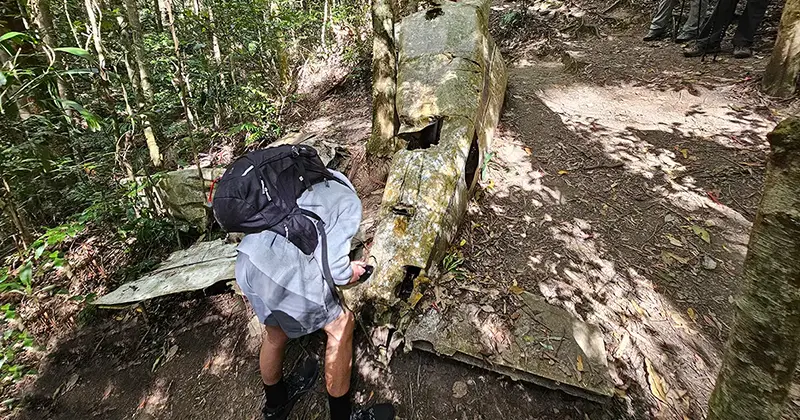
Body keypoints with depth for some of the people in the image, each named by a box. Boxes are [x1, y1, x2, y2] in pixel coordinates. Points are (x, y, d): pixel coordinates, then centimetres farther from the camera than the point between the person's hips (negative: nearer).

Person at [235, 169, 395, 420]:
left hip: (247, 261, 8)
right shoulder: (349, 202, 5)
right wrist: (351, 273, 15)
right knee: (341, 326, 14)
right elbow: (334, 268, -6)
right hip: (288, 274, -8)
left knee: (275, 329, 30)